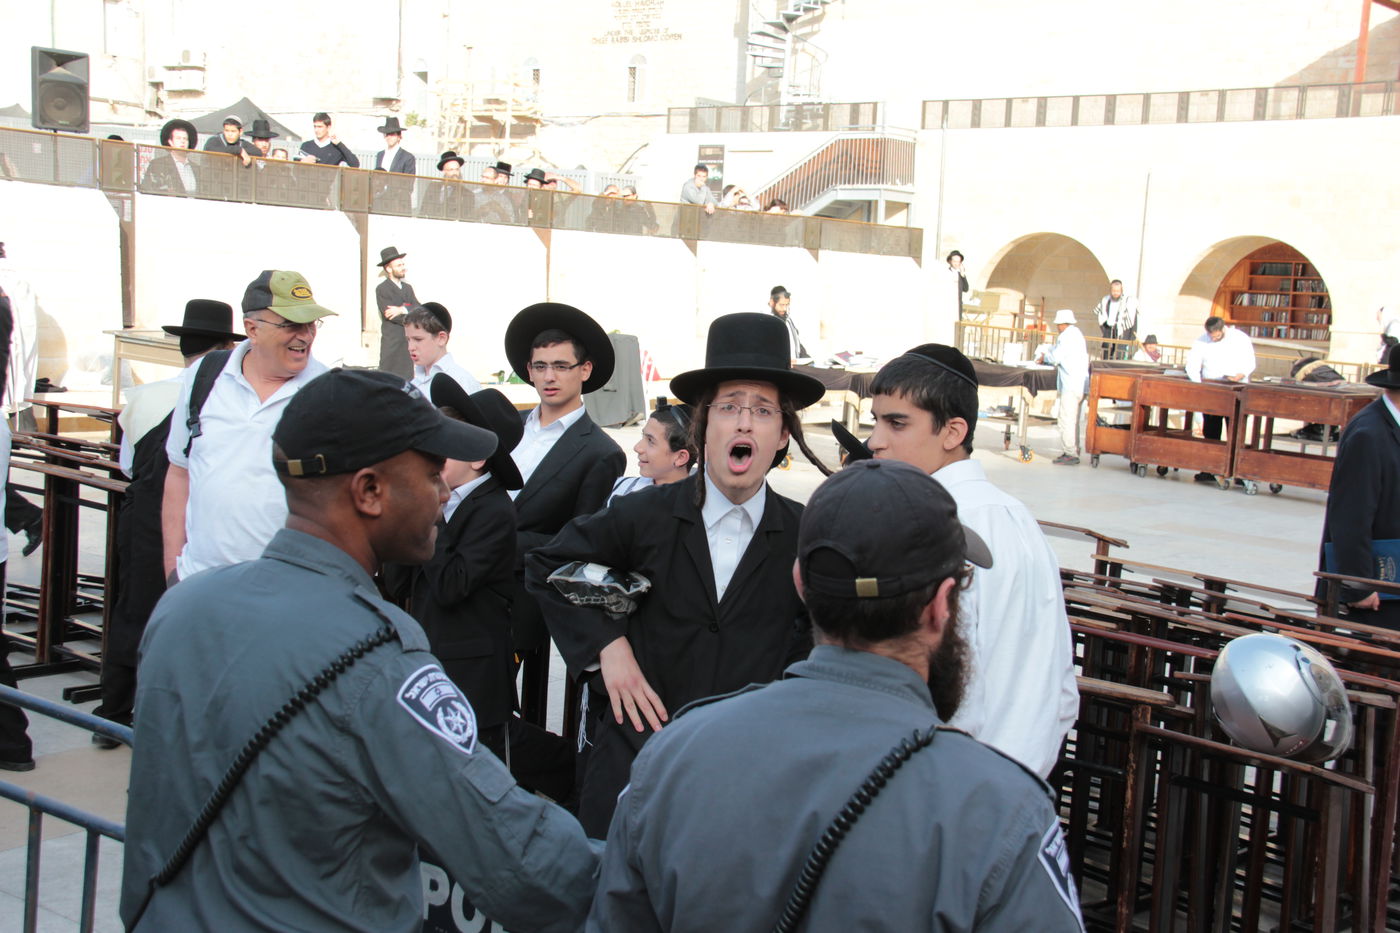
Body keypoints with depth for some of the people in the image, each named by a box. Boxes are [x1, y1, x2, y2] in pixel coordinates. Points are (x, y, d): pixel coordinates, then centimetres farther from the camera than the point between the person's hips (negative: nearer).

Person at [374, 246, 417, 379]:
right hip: (392, 343, -6)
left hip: (409, 342, 6)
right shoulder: (381, 289, -5)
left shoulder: (407, 288, 16)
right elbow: (389, 314, -15)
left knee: (408, 378, 4)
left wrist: (402, 310, -15)